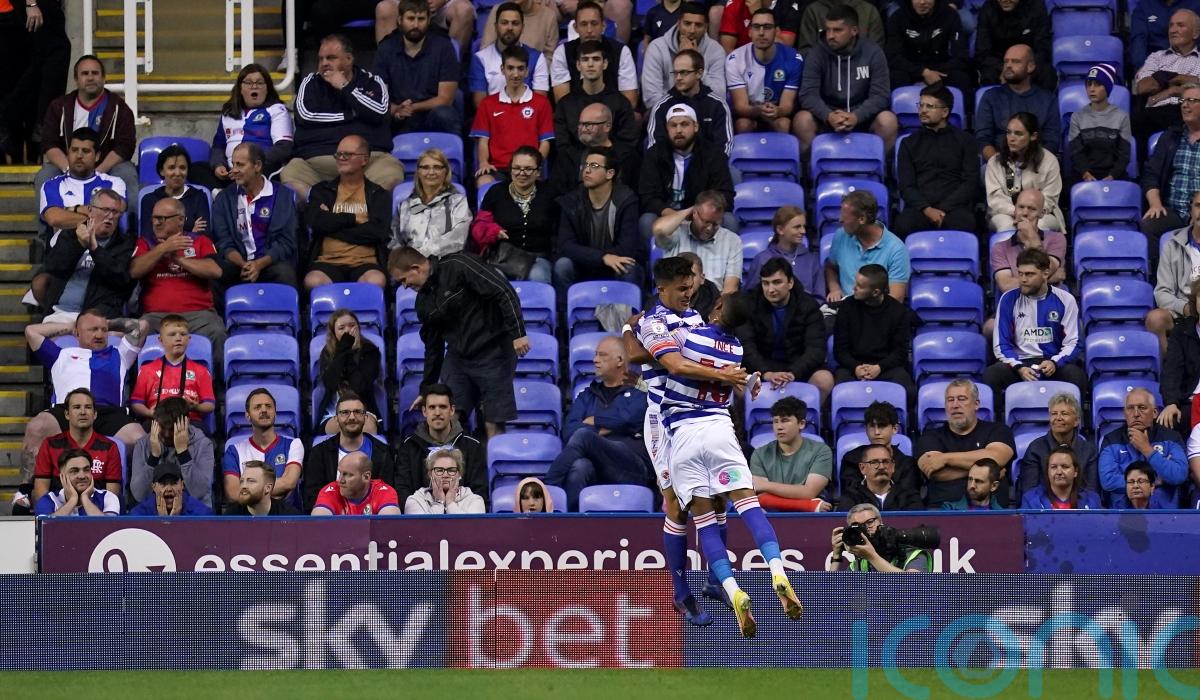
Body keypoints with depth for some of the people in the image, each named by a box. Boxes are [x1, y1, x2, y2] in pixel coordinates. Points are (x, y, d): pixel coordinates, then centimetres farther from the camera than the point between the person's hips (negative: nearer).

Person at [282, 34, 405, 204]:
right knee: (289, 177, -31)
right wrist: (350, 115, 5)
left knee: (392, 174, -35)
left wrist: (345, 88, 5)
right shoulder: (311, 83, 20)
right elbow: (306, 114, 2)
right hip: (316, 158, 1)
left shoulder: (372, 82, 17)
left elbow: (379, 111, -3)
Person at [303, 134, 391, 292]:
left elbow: (377, 231, -3)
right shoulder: (321, 190, 18)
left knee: (376, 281, -37)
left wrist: (333, 223, 1)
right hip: (328, 261, 1)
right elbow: (315, 221, -1)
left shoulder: (378, 194, 15)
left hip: (365, 263, -1)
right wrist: (353, 219, 2)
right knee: (313, 282, -36)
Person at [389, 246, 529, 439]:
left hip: (493, 352, -7)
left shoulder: (458, 267, -12)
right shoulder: (423, 302, 11)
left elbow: (504, 292, -17)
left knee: (493, 425, -8)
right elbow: (432, 347, 21)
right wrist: (426, 390, 24)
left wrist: (518, 333, -22)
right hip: (457, 356, 7)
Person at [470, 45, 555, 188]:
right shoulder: (488, 104, 17)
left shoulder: (541, 103, 13)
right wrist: (483, 162, -8)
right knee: (483, 183, -34)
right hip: (496, 169, 1)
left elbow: (545, 142, 10)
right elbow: (483, 140, 13)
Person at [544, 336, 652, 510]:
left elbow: (627, 418, -4)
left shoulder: (639, 393, 18)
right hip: (597, 469, 3)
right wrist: (603, 430, -1)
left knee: (583, 435, -30)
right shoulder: (587, 396, 30)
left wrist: (592, 421, 8)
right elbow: (569, 431, 13)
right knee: (579, 467, -37)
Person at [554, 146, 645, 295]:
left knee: (628, 269, -34)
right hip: (584, 270, 2)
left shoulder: (626, 201, -11)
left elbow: (628, 248, -18)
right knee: (562, 265, -27)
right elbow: (565, 246, -16)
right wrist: (603, 257, -30)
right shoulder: (570, 202, -5)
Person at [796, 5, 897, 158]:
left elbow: (880, 95, -12)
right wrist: (828, 116, -35)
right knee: (803, 119, -30)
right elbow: (808, 94, -14)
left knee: (888, 120, -30)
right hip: (827, 118, 0)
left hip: (863, 118, 0)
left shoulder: (873, 52, -6)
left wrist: (856, 117, -31)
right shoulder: (817, 54, -6)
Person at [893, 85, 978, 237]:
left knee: (962, 226, -37)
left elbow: (970, 181, 5)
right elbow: (906, 186, 9)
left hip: (954, 207, -1)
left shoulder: (964, 140, 15)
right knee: (904, 225, -35)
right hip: (920, 208, 1)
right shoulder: (909, 143, 20)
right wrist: (927, 209, -11)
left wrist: (944, 209, -9)